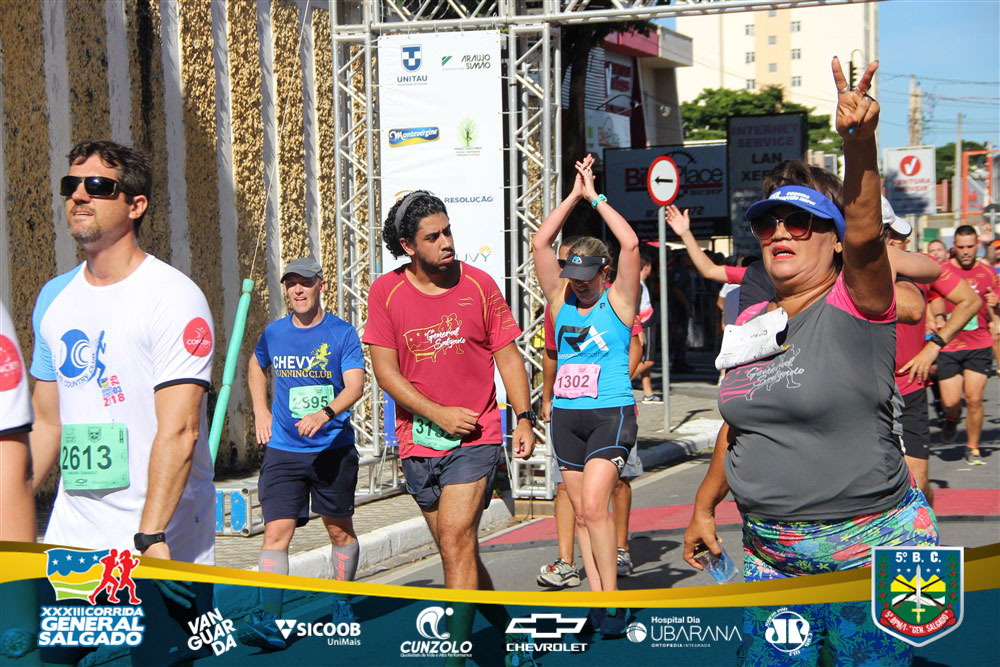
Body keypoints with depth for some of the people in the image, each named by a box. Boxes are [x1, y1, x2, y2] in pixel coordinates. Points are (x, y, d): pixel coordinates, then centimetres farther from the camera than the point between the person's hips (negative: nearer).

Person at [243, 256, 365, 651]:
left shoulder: (342, 334, -5)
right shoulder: (274, 334, 6)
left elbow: (355, 385, -16)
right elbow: (256, 367, 27)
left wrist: (325, 414, -33)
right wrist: (261, 411, 14)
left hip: (333, 449, -2)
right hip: (283, 451, 2)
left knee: (340, 530, 11)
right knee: (276, 532, -10)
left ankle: (342, 604, 31)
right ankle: (270, 620, -15)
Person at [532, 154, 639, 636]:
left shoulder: (618, 301, -2)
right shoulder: (561, 301, 10)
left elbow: (630, 245, -15)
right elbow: (540, 244, 4)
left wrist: (596, 198, -8)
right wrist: (574, 196, 1)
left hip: (611, 413, -5)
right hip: (566, 415, 6)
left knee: (593, 505, -18)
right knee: (581, 511, 6)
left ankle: (612, 600, -10)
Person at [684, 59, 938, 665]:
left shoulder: (855, 307, -9)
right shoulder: (750, 323, 9)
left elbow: (865, 234, -30)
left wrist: (859, 143, -44)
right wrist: (705, 506, 22)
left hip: (871, 550, -6)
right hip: (770, 554, 6)